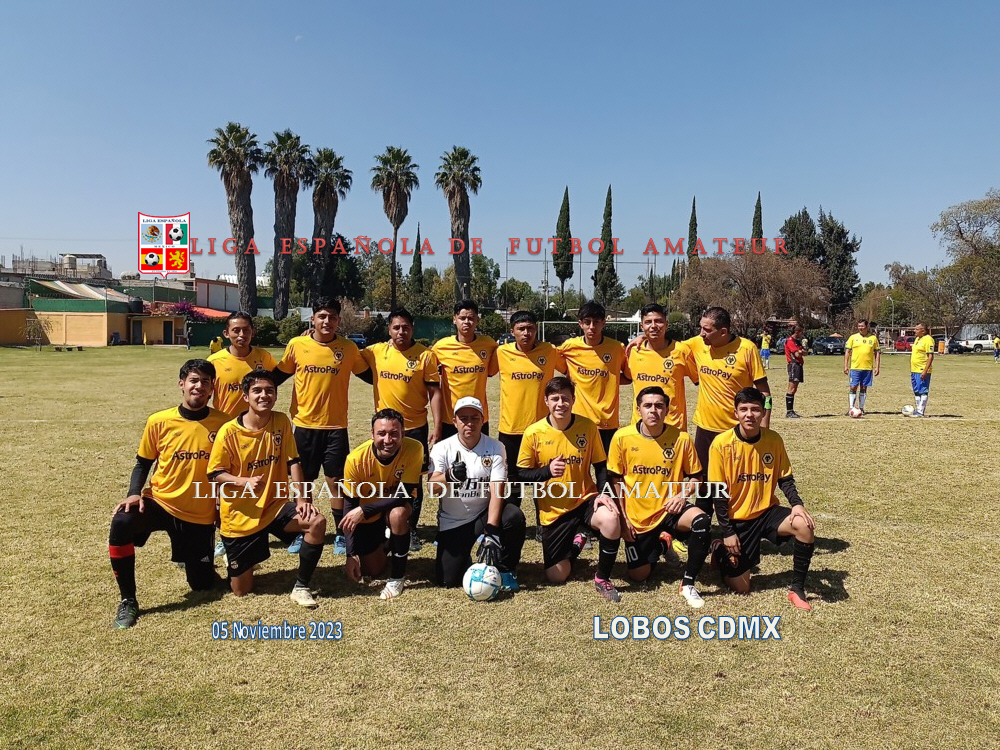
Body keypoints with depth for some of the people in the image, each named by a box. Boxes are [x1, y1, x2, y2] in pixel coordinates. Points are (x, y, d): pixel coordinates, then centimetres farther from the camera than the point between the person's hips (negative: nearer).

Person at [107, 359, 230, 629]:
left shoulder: (223, 423, -8)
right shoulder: (159, 421, -7)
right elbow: (143, 463, 5)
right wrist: (134, 493, -13)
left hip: (201, 514, 0)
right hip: (160, 502, 0)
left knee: (202, 584, 3)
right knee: (121, 523, -32)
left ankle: (198, 565, 43)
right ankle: (128, 600, -12)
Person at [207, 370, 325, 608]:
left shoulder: (281, 422, -5)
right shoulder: (229, 431, -14)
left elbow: (293, 462, -4)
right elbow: (214, 474, -9)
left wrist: (301, 499, -13)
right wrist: (245, 481, -27)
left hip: (275, 506, 2)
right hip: (240, 516, -2)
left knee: (317, 522, -26)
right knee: (241, 590, 4)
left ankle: (301, 587, -7)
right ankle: (236, 559, 40)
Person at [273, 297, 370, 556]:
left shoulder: (349, 348, -2)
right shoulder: (297, 345, -2)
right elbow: (277, 376, 8)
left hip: (336, 426, -1)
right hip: (304, 425, 1)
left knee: (336, 481, 3)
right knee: (304, 481, 12)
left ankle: (340, 535, 19)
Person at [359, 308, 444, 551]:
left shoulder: (425, 355, -6)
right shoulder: (375, 352, 0)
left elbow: (434, 392, -5)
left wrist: (437, 426, -10)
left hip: (415, 427, -2)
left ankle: (411, 530, 22)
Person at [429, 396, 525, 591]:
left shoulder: (496, 448, -9)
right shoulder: (442, 448, -7)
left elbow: (497, 491, -19)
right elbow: (431, 487, -22)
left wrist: (491, 531, -30)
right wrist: (449, 477, -46)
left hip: (484, 514, 0)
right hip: (452, 522, 0)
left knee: (514, 516, -31)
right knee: (446, 580, -10)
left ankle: (506, 569, -6)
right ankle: (462, 556, 26)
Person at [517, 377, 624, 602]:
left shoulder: (588, 426, -7)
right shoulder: (534, 433, -11)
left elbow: (601, 466, 1)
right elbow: (522, 474, -4)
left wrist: (604, 493, -16)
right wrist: (547, 471, -22)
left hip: (585, 499, 0)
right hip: (553, 510, 0)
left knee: (611, 521, -35)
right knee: (555, 577, 1)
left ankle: (602, 579, -7)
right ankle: (574, 544, 37)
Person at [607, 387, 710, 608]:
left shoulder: (681, 438, -10)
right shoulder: (622, 437, -10)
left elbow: (695, 476, 3)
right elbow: (616, 480, -1)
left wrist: (683, 495, -17)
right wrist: (623, 517, -4)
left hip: (669, 509, 0)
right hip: (638, 517, 1)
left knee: (702, 521, -32)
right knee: (638, 575, 2)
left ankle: (688, 584, -12)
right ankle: (660, 544, 37)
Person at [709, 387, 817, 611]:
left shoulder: (774, 439, -5)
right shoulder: (722, 443, -14)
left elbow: (785, 479, 5)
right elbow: (718, 492, -10)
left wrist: (797, 504, -16)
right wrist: (727, 532, -11)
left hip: (767, 511, 3)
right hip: (737, 518, -2)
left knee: (805, 525, -29)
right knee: (741, 587, -2)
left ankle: (797, 588, -9)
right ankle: (721, 550, 30)